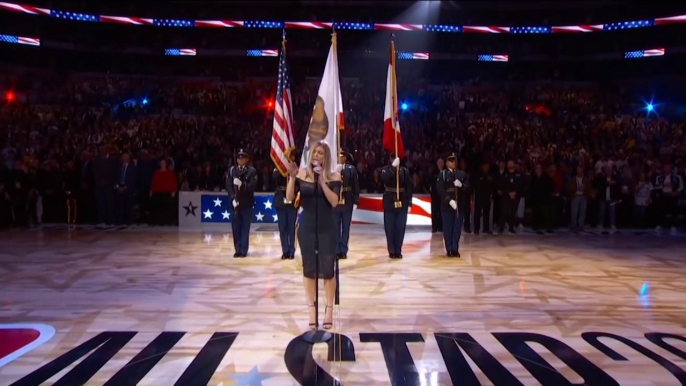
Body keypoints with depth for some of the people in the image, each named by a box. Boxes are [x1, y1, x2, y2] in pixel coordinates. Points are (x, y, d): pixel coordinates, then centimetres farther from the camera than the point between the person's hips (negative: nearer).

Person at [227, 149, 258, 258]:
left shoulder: (252, 171, 0)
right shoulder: (231, 170, 8)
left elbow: (253, 186, -9)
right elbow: (228, 186, 2)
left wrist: (241, 184, -24)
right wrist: (233, 199, -10)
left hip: (247, 203, -2)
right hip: (235, 203, 2)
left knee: (245, 227, 0)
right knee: (236, 227, 4)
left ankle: (244, 250, 7)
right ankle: (238, 250, 12)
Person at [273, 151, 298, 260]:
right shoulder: (279, 168, 5)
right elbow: (275, 177, -15)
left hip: (293, 201, -2)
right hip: (281, 201, 2)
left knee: (291, 227, 2)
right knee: (282, 227, 5)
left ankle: (291, 251, 9)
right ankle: (285, 251, 11)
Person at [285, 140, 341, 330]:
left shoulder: (334, 177, -3)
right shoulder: (302, 174, 0)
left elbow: (334, 202, -14)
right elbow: (289, 198, -8)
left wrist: (322, 181, -21)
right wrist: (292, 177, -20)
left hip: (327, 228, -1)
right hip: (306, 227, 1)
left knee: (327, 269, 2)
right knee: (309, 269, 7)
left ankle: (329, 310, 15)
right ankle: (312, 310, 17)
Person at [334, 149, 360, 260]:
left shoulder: (351, 169, -2)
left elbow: (356, 186, -1)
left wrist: (356, 201, -4)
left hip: (347, 202, 1)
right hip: (334, 202, -1)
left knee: (346, 228, 9)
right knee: (335, 228, 6)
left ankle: (343, 251, 17)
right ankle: (337, 251, 14)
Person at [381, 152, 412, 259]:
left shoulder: (404, 170, 3)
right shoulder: (385, 169, 0)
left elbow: (409, 188, 3)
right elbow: (384, 179, -23)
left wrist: (409, 203, -1)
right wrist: (393, 166, -27)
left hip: (402, 204, 1)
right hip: (389, 203, -1)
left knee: (400, 228, 4)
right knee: (390, 228, 2)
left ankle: (398, 251, 13)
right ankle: (392, 251, 10)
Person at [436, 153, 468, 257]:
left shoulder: (462, 174, 12)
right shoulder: (442, 175, 1)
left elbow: (468, 188, 8)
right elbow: (440, 190, -9)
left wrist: (461, 185, -13)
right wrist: (449, 200, -19)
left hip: (460, 205, 3)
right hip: (447, 205, -3)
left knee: (457, 228, 3)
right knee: (448, 228, 1)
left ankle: (455, 249, 11)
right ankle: (449, 250, 8)